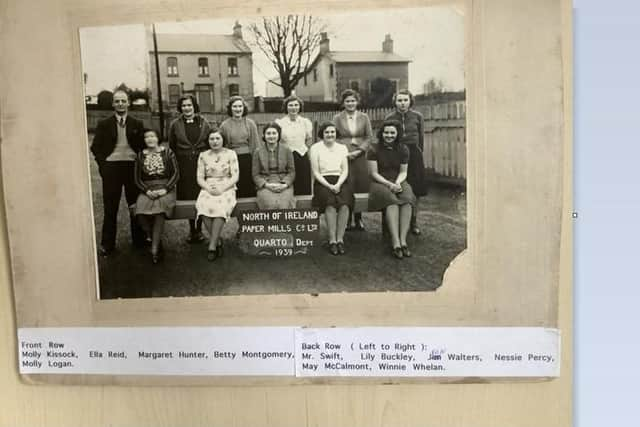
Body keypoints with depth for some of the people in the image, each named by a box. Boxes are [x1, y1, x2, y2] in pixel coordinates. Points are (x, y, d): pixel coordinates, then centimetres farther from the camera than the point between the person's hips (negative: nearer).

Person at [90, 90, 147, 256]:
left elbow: (143, 146, 10)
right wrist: (102, 164, -4)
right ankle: (107, 244, 11)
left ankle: (139, 240, 21)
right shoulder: (104, 124, 4)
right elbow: (96, 147, 6)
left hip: (132, 166, 1)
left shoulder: (137, 124, 7)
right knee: (110, 208, 4)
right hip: (111, 167, -1)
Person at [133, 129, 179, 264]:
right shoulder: (141, 155, 12)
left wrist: (165, 189, -11)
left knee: (160, 205, -35)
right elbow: (137, 178, 11)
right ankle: (155, 240, -7)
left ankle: (154, 249, -28)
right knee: (141, 209, -30)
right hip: (147, 190, 2)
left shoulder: (167, 152, 6)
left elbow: (176, 174, 2)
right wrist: (147, 191, -7)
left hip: (165, 189, -2)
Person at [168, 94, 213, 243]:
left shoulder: (204, 123, 5)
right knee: (187, 196, 2)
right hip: (184, 165, 0)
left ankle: (199, 228, 12)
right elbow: (172, 147, 9)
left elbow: (211, 143, 9)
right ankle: (191, 229, 15)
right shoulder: (175, 125, 5)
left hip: (201, 163, 0)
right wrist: (174, 166, 4)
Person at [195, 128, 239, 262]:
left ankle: (212, 246, -29)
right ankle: (218, 241, -16)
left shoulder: (230, 154, 7)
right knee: (203, 206, -32)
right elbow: (200, 178, 11)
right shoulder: (203, 155, 14)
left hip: (226, 188, -2)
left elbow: (235, 176, 1)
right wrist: (208, 187, -10)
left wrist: (222, 188, -14)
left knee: (221, 206, -35)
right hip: (208, 188, 2)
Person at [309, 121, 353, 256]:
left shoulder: (342, 148, 16)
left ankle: (340, 239, -27)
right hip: (322, 183, -2)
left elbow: (345, 170, 10)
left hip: (340, 182, 2)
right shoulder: (315, 148, 6)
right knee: (330, 203, -33)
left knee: (344, 203, -30)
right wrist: (329, 186, -13)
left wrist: (338, 184, -9)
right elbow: (316, 172, 0)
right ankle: (332, 240, -29)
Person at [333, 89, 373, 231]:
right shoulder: (337, 118, 5)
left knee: (361, 187, 1)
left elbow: (369, 136, 5)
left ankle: (358, 219, 11)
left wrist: (359, 150, -8)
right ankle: (348, 220, 3)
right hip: (343, 157, -2)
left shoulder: (364, 117, 9)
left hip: (360, 156, 2)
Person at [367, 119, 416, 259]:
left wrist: (398, 183, -11)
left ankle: (403, 240, -35)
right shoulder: (374, 150, 0)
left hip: (398, 182, 3)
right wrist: (389, 184, -16)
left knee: (407, 199, -31)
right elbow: (374, 173, -3)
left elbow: (403, 172, 10)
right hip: (380, 183, -3)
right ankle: (396, 243, -40)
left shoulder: (403, 149, 10)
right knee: (392, 201, -35)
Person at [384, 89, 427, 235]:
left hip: (414, 155, 1)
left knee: (415, 190, 4)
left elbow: (421, 138, 9)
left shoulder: (417, 117, 2)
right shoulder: (389, 118, 1)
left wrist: (418, 153, 8)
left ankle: (413, 221, 16)